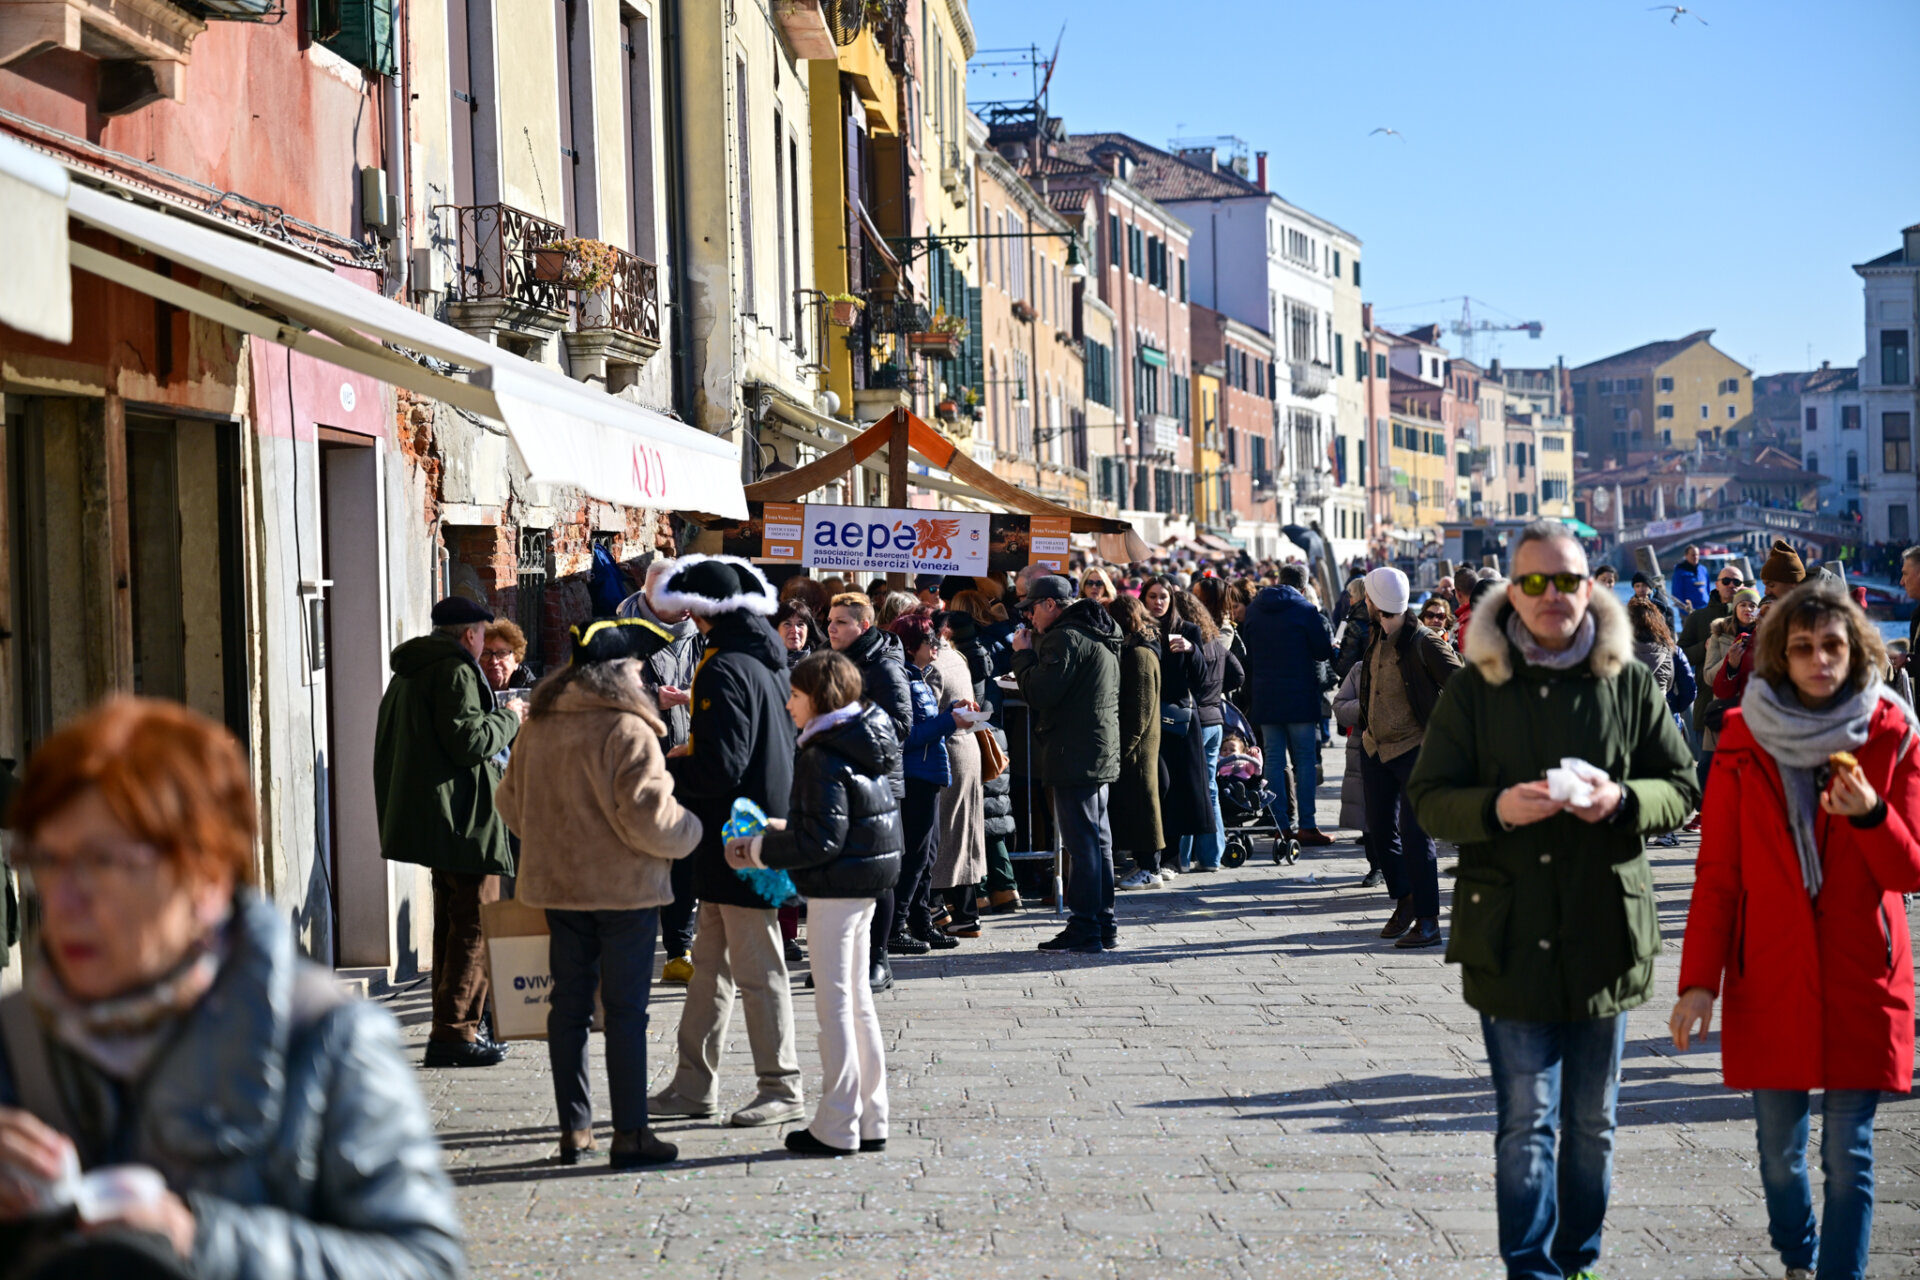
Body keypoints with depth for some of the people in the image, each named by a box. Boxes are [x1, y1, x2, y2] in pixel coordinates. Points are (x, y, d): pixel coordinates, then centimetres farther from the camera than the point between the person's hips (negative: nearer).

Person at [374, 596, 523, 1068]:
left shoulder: (407, 672, 17)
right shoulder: (456, 671, -14)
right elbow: (468, 741, -22)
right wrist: (509, 718, -6)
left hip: (425, 814, 10)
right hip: (463, 818, -10)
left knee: (451, 923, 17)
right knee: (474, 924, -7)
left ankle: (453, 1026, 23)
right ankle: (454, 1033, -10)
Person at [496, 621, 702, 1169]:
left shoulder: (537, 727, 6)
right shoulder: (627, 730, -15)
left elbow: (511, 802, 16)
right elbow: (649, 819, -19)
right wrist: (690, 832, 0)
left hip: (556, 883, 6)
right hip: (624, 887, -6)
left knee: (568, 1005, 11)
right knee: (626, 1010, 0)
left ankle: (574, 1128, 16)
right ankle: (630, 1134, 2)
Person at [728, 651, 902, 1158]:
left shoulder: (824, 759, -19)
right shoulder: (865, 748, 10)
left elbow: (822, 840, -21)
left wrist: (759, 849, -11)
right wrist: (786, 830, 14)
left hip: (837, 888, -9)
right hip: (866, 885, 9)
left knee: (834, 1003, -3)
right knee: (857, 1000, 15)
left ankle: (836, 1128, 3)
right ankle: (870, 1120, 20)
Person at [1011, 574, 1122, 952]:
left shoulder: (1065, 638, -14)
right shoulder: (1100, 635, 17)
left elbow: (1039, 694, -20)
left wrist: (1023, 654, -6)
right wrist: (1036, 649, 13)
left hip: (1074, 757, -10)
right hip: (1103, 752, 10)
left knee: (1080, 843, -7)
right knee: (1097, 840, 14)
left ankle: (1084, 930, -6)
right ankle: (1104, 926, 18)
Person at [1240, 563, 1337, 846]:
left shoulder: (1253, 611, 8)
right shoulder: (1305, 611, -9)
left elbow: (1247, 654, 13)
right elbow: (1325, 650, -7)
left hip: (1265, 698, 4)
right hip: (1300, 697, -4)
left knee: (1274, 760, 6)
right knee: (1305, 759, 1)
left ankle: (1281, 825, 3)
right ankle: (1307, 825, -4)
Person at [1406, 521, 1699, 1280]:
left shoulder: (1629, 683, 3)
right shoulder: (1475, 689, 0)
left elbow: (1683, 789, 6)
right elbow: (1428, 798, 0)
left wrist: (1621, 801, -15)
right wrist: (1497, 808, -19)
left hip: (1604, 933, 2)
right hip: (1511, 939, -2)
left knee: (1592, 1124, 12)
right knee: (1525, 1124, -2)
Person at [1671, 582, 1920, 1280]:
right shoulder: (1746, 739, 0)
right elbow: (1717, 871, 2)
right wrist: (1698, 979, -3)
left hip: (1860, 978, -1)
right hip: (1771, 977, 1)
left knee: (1848, 1155, -2)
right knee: (1779, 1148, 10)